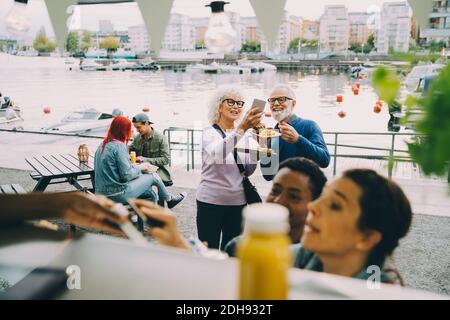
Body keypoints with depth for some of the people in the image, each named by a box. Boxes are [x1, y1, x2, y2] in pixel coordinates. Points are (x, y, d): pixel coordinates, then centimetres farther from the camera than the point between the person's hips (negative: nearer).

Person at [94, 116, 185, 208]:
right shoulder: (119, 146, -18)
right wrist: (140, 167, -3)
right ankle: (169, 199, 31)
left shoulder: (103, 145, 8)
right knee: (152, 177, 7)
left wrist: (135, 166, 9)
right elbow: (126, 175, -20)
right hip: (117, 195, -8)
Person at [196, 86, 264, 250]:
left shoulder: (242, 134, 10)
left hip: (238, 202, 5)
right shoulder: (209, 132, -6)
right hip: (210, 201, -5)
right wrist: (242, 128, -40)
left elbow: (248, 171, 9)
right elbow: (217, 154, -30)